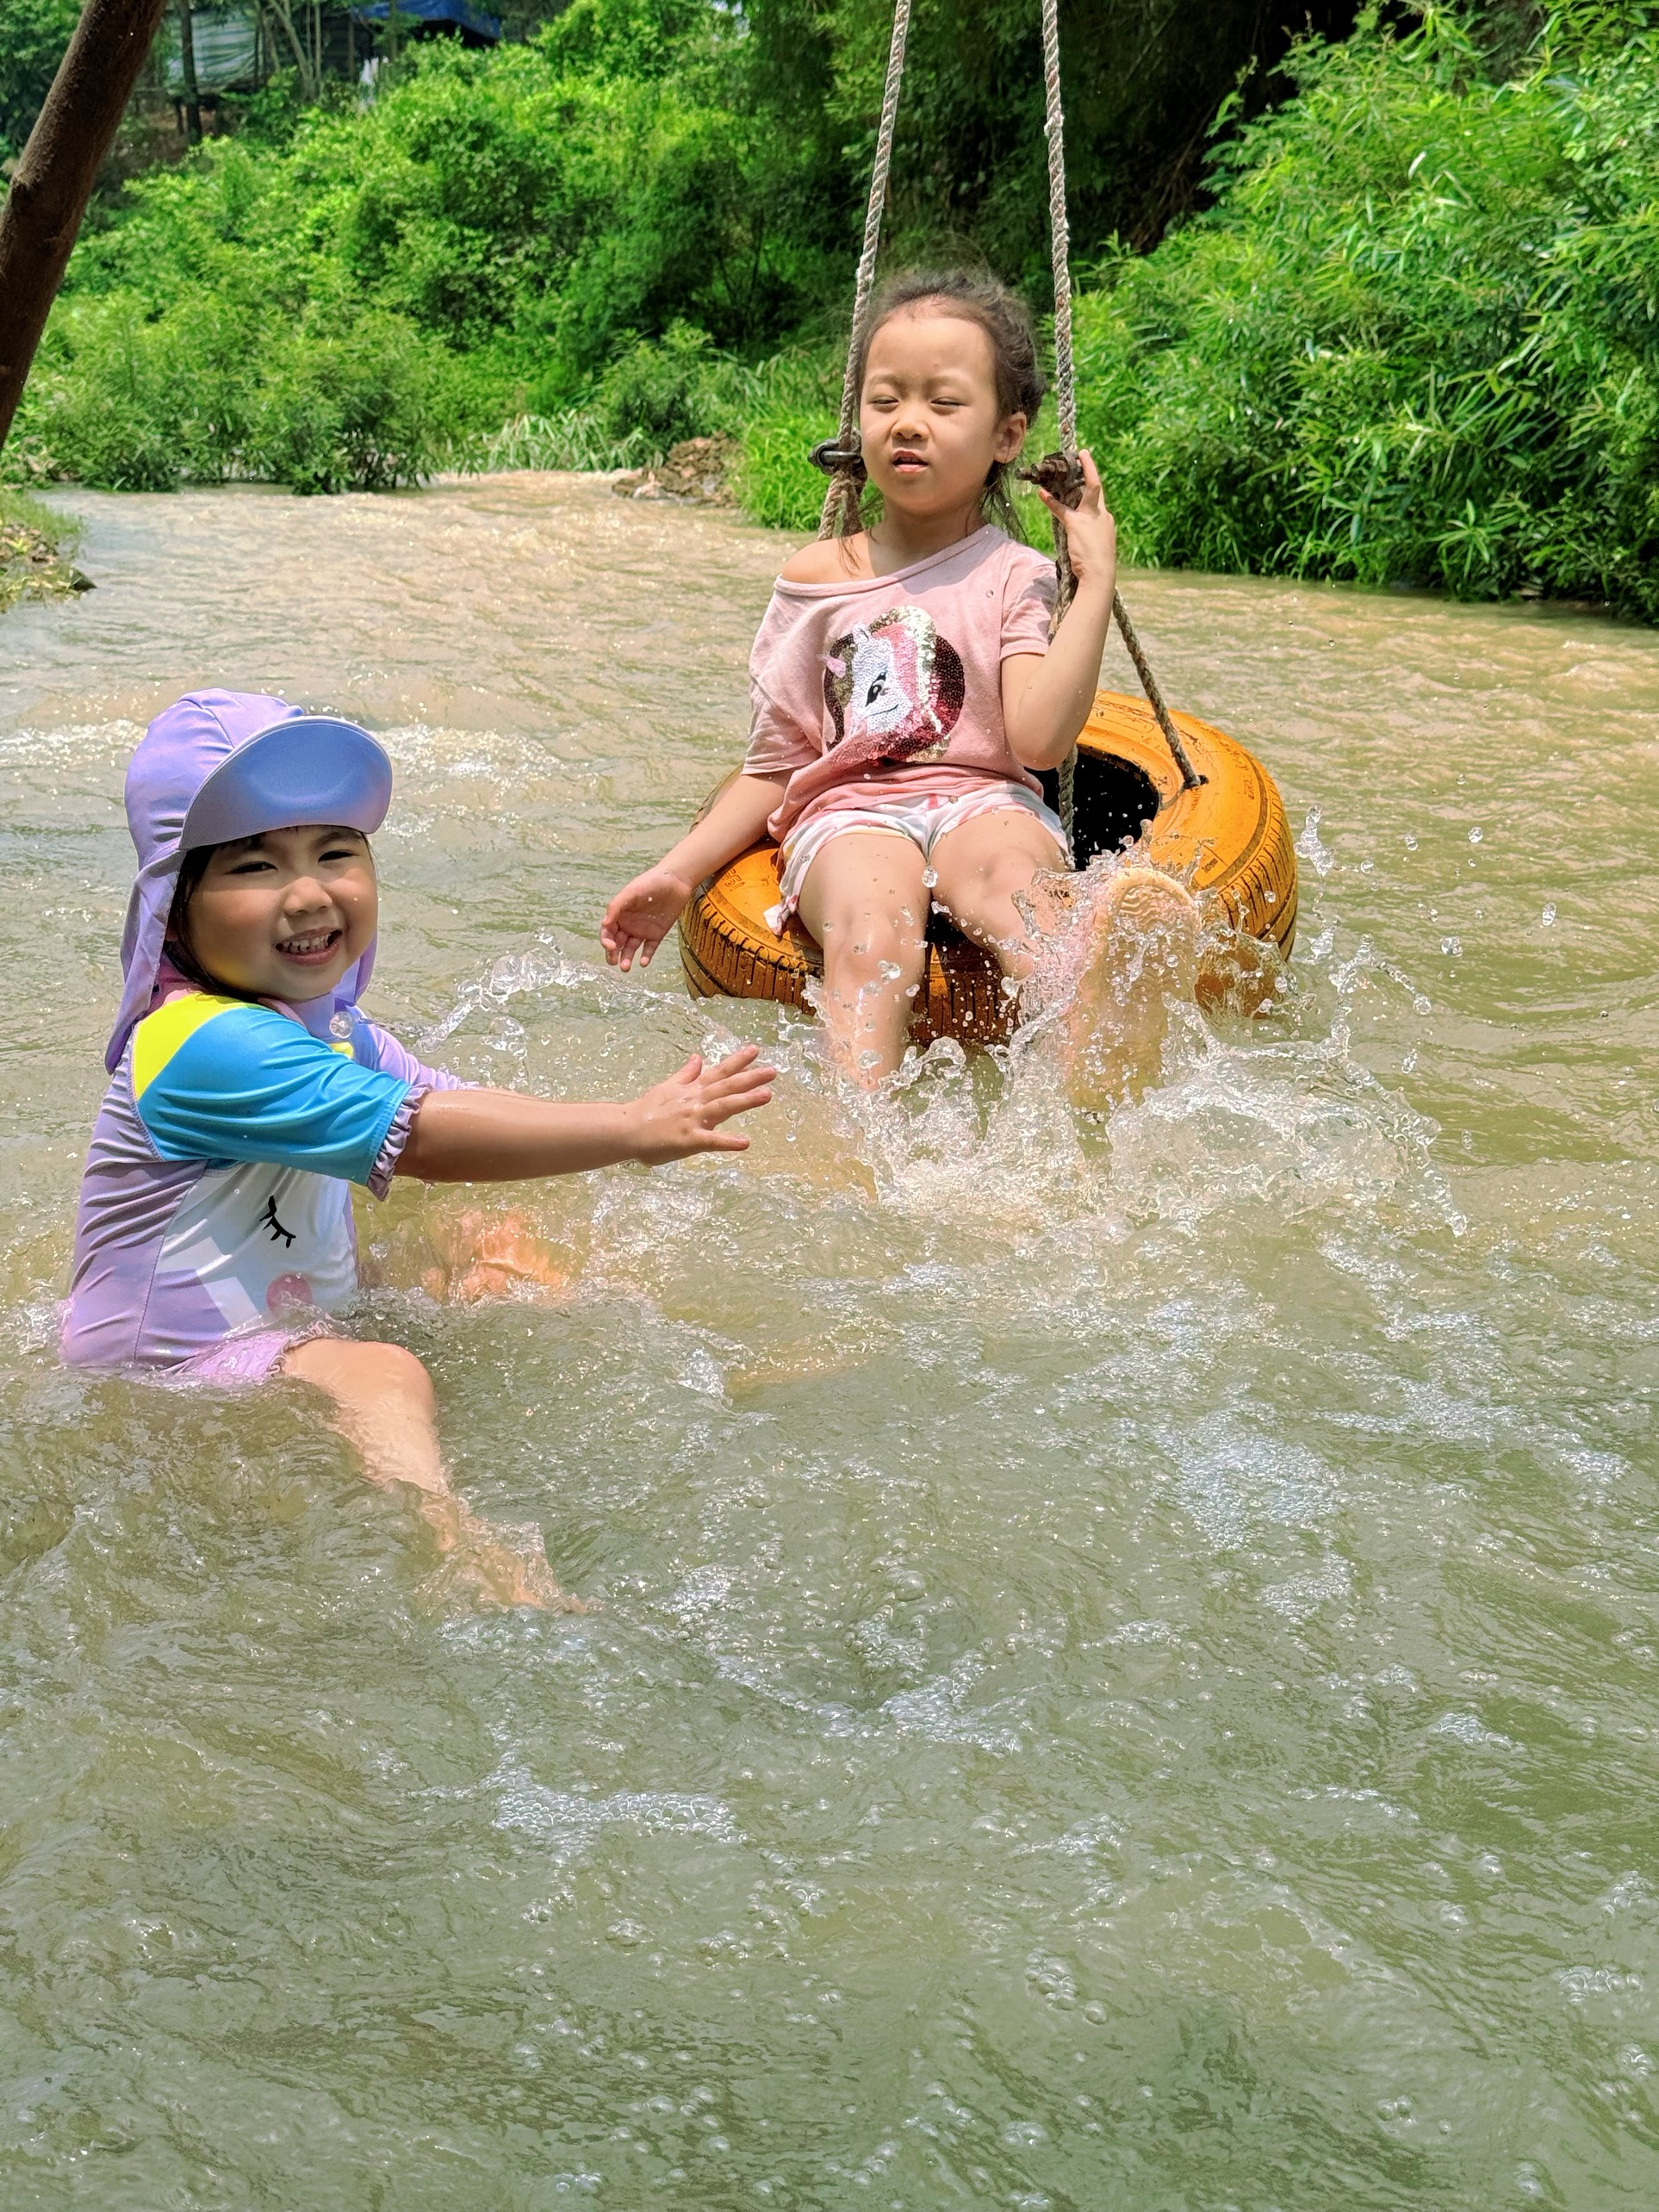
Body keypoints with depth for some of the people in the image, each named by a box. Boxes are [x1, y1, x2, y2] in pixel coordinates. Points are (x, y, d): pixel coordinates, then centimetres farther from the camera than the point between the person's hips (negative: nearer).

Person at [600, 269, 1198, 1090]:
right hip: (850, 813, 1)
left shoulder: (1013, 577, 9)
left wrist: (1096, 582, -8)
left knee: (1008, 877, -37)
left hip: (985, 800, -1)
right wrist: (677, 872, 10)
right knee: (871, 927, -34)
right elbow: (775, 764, 19)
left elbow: (1040, 739, -10)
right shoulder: (815, 578, 16)